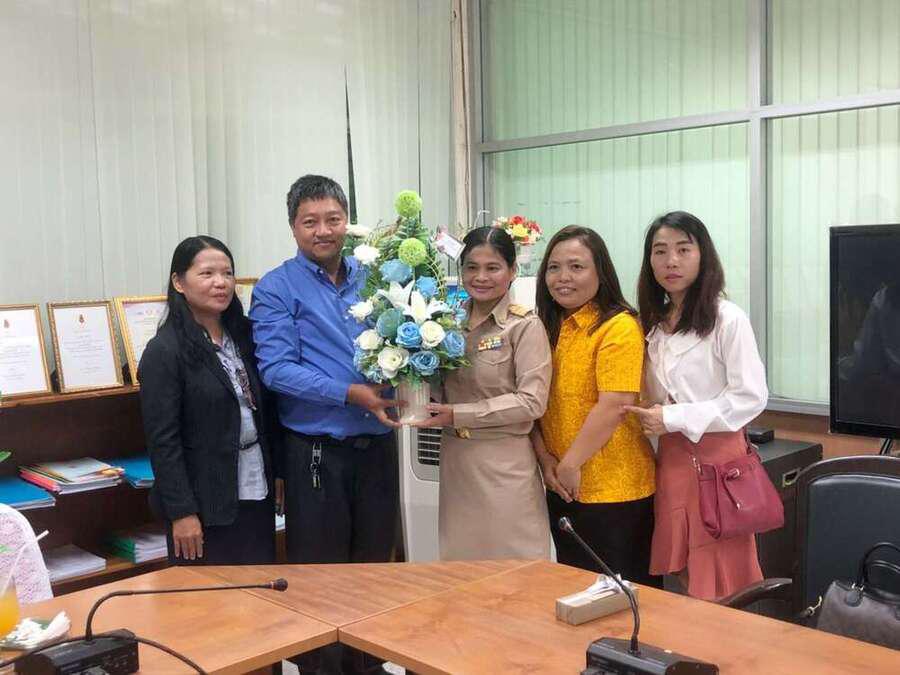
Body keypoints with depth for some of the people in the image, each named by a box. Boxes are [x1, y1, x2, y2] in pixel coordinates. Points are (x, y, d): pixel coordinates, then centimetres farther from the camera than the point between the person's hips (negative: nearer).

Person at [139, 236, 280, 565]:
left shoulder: (243, 336, 8)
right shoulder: (164, 350, -11)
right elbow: (162, 440, -14)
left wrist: (278, 473, 12)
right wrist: (182, 512, -15)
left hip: (257, 494, 6)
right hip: (206, 502, -6)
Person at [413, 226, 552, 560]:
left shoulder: (525, 325, -9)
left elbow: (532, 401, -15)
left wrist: (457, 415, -17)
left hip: (503, 462, -5)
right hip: (455, 458, 5)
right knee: (459, 558, 14)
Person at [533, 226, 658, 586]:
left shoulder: (619, 327, -13)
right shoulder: (546, 327, 9)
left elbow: (613, 407, -20)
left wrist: (571, 465, -15)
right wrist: (545, 457, -5)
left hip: (615, 491, -7)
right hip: (562, 489, 7)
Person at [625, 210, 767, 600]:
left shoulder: (727, 319, -10)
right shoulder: (653, 323, 10)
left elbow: (751, 397, -13)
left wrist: (674, 419, -15)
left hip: (717, 459, -6)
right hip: (671, 460, 6)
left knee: (720, 588, 0)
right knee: (683, 581, 12)